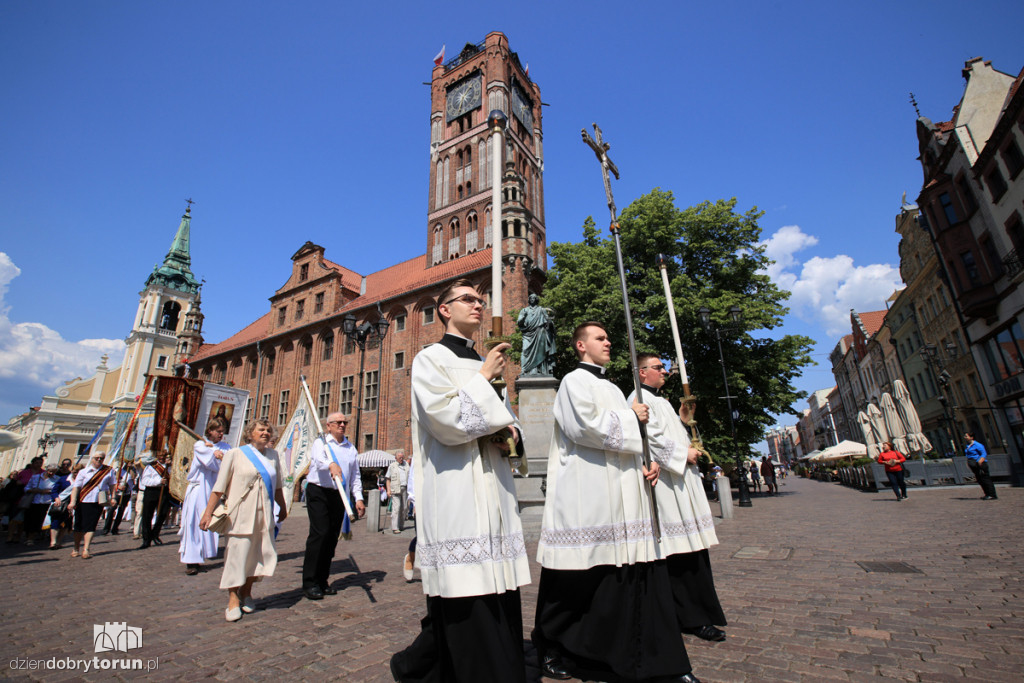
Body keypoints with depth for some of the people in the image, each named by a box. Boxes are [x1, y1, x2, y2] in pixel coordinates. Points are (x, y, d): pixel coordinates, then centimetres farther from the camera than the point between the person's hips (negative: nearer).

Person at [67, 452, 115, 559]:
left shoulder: (109, 470, 5)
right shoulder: (84, 472, 3)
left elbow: (111, 485, 12)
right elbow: (76, 487, -4)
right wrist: (73, 501, -15)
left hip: (97, 502, -1)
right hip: (82, 501, 1)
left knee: (90, 526, -6)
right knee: (79, 526, 10)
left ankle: (85, 550, -5)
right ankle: (76, 549, 27)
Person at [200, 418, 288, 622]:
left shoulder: (273, 455, 10)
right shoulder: (235, 454, -1)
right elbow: (219, 486, -3)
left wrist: (282, 506, 22)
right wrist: (208, 512, -9)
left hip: (264, 514, 4)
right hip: (241, 513, -4)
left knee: (262, 554, 6)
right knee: (237, 553, -2)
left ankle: (246, 592, 26)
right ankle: (233, 599, 13)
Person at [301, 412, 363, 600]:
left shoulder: (351, 448, 13)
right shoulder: (321, 443, 0)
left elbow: (355, 476, 14)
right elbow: (319, 459, -23)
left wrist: (358, 498, 4)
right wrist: (331, 465, -45)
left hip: (339, 495, 5)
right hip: (319, 492, -4)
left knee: (332, 537, 7)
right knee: (319, 534, -11)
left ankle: (322, 581, 18)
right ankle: (309, 583, -1)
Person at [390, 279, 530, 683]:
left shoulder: (485, 364, 19)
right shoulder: (431, 358, 0)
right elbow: (447, 422, -15)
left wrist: (510, 436, 1)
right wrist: (483, 378, -6)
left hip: (492, 492, 7)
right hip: (454, 493, -7)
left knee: (500, 601, 9)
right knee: (466, 607, -6)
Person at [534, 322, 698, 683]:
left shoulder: (611, 388, 22)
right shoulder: (575, 381, -4)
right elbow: (587, 426, -18)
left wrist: (650, 461, 5)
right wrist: (631, 416, -6)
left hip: (622, 495, 8)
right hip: (588, 495, -8)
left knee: (633, 573, 7)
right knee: (581, 582, 3)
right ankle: (551, 650, 22)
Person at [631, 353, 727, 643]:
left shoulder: (661, 400, 24)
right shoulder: (639, 399, -8)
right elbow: (651, 436, -18)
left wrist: (681, 419, 13)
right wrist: (684, 453, -13)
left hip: (680, 478, 10)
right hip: (664, 482, -10)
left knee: (691, 548, 11)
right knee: (678, 552, -6)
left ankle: (695, 613, 19)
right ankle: (691, 617, 2)